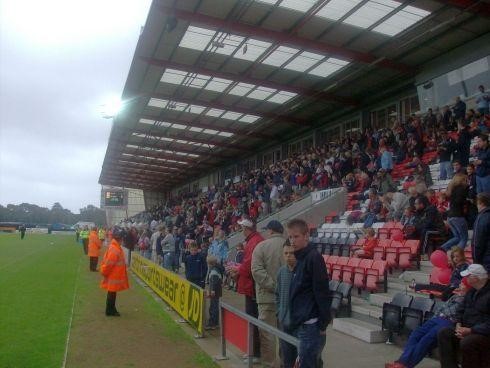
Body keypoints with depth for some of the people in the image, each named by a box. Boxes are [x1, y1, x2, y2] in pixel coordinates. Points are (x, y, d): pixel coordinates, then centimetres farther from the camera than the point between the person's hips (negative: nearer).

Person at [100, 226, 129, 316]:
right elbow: (108, 264, -24)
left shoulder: (116, 247, 5)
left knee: (112, 294, 18)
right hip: (113, 277, -9)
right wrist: (104, 273, -11)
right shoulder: (114, 249, -27)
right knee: (112, 294, 5)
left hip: (115, 276, 9)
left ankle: (111, 310, 29)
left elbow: (108, 262, 13)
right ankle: (109, 311, 17)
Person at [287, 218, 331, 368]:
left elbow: (322, 293, -17)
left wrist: (323, 324, -16)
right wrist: (295, 322, 17)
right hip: (300, 326, 9)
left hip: (310, 326, -9)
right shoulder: (301, 259, 13)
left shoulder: (314, 257, -13)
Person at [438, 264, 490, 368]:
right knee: (443, 334, -11)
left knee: (466, 343, -34)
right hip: (467, 330, 8)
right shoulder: (471, 292, 13)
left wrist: (471, 330, -22)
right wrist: (458, 325, -1)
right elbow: (461, 310, 18)